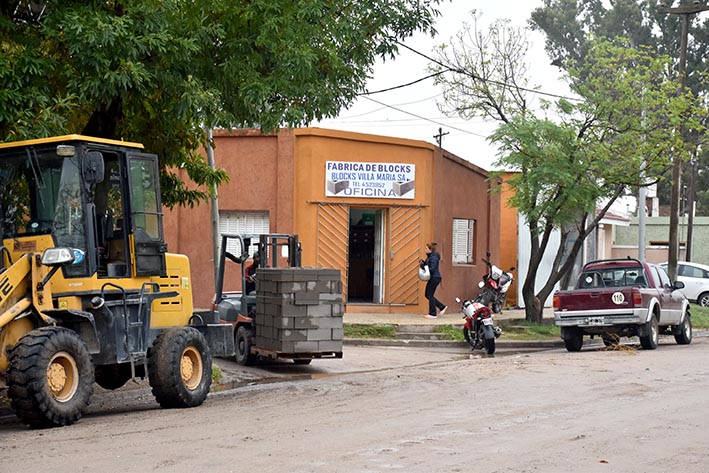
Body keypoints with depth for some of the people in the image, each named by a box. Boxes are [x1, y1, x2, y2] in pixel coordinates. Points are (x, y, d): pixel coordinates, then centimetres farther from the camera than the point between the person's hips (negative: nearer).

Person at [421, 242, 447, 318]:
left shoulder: (434, 258, -17)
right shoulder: (429, 257, 14)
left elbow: (432, 269, -23)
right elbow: (427, 266, 16)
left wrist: (423, 266, -17)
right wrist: (422, 263, -2)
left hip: (435, 278, -10)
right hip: (432, 278, 10)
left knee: (430, 295, -4)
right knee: (427, 295, 13)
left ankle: (432, 314, 3)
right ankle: (442, 307, 20)